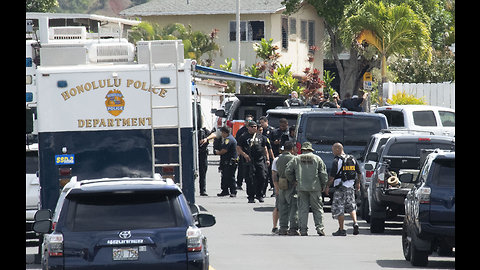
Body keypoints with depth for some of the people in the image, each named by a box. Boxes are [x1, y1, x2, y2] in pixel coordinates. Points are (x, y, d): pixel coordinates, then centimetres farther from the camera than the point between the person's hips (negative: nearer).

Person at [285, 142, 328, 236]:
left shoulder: (296, 159, 7)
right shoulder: (317, 159, 6)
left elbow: (288, 172, 3)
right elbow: (323, 174, 3)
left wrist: (293, 181, 17)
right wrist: (322, 186, 13)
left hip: (301, 188, 1)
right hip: (315, 187, -1)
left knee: (303, 209, 3)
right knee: (317, 208, 6)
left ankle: (303, 230, -2)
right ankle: (319, 227, -3)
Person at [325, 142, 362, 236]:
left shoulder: (337, 161, -11)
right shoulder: (352, 159, 8)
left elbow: (332, 176, -14)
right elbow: (359, 173, 13)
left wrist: (327, 186, -2)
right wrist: (358, 183, 27)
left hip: (340, 188, -6)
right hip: (351, 187, 6)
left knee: (338, 209, 2)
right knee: (351, 206, 17)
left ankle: (341, 230, 3)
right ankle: (355, 223, -5)